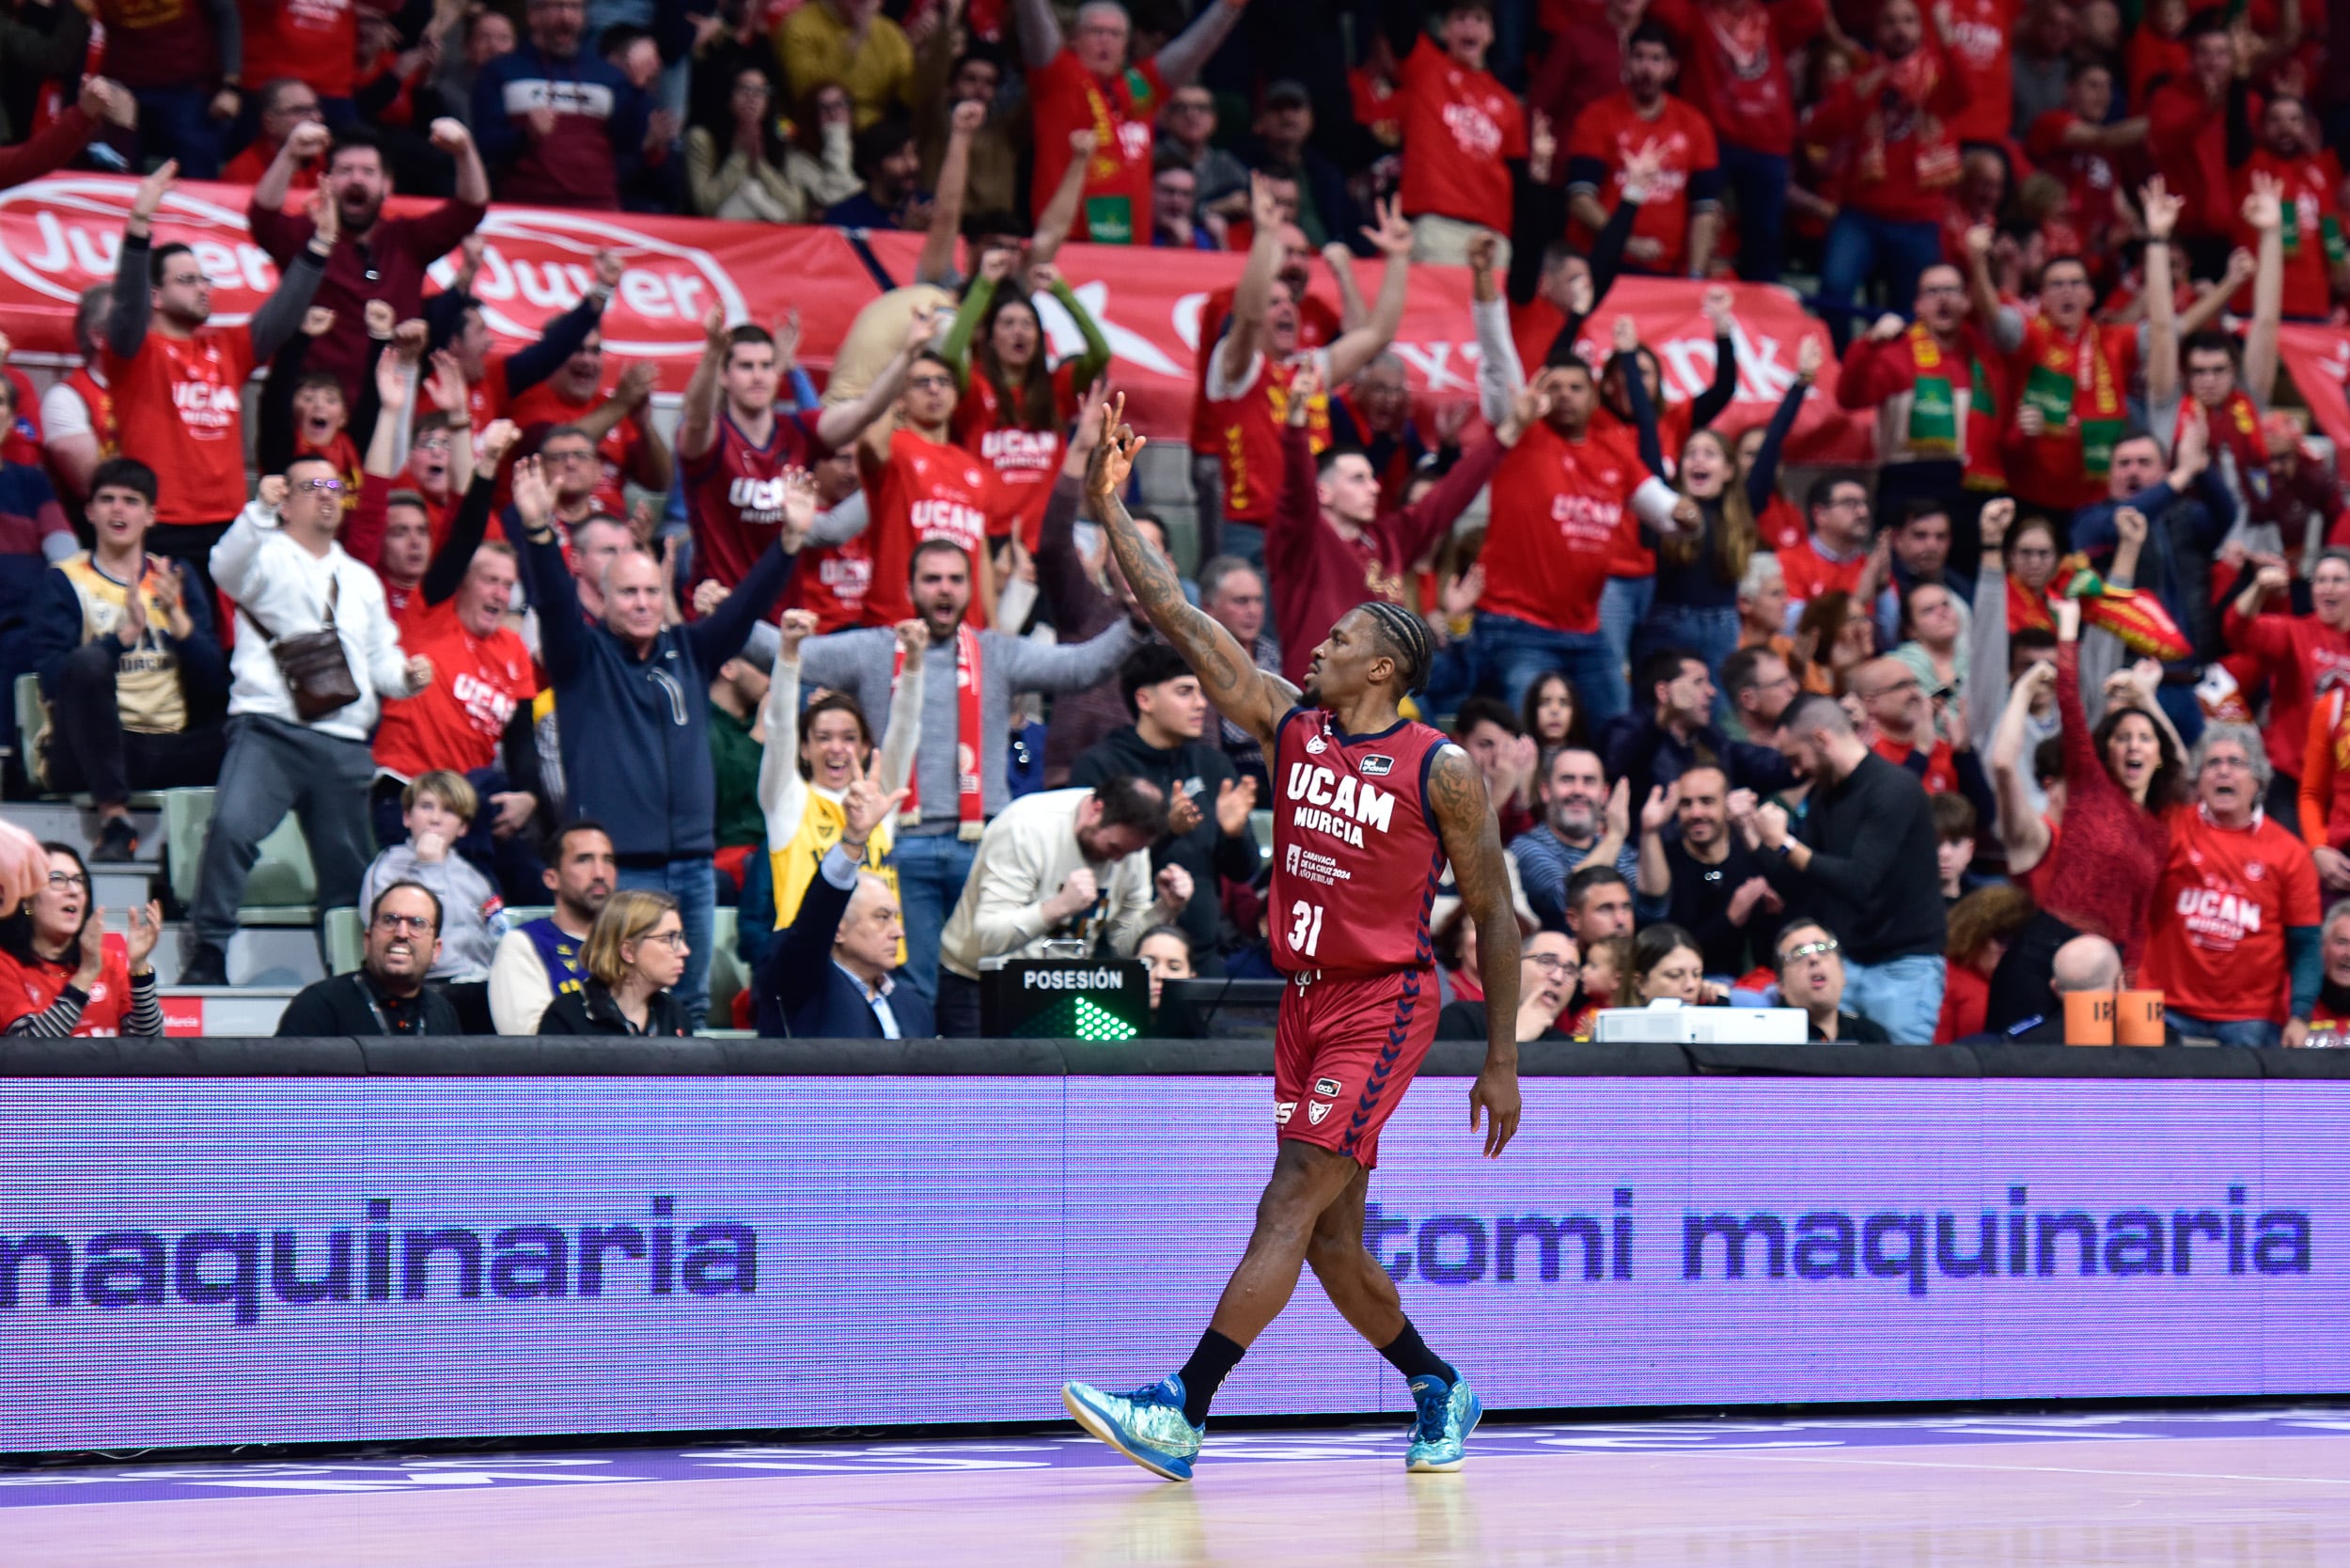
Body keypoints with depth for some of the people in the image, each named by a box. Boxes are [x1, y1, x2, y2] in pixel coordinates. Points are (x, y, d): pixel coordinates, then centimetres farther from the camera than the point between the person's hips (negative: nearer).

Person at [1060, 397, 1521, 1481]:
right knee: (1330, 1239, 9)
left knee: (1292, 1205, -15)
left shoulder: (1441, 770, -7)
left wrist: (1500, 1060, -3)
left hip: (1384, 1004, -7)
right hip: (1305, 1001, 7)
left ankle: (1183, 1413, -21)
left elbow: (1493, 913, -2)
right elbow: (1180, 621, 5)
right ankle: (1441, 1392, 28)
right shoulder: (1287, 724, 7)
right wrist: (1108, 511, -3)